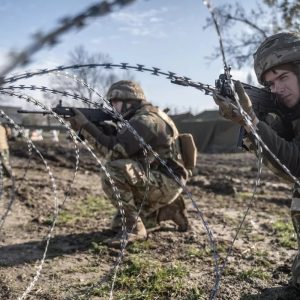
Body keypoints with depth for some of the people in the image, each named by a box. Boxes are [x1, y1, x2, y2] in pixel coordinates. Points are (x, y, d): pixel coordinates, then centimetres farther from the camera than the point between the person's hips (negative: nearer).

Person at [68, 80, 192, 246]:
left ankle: (133, 227, -19)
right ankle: (170, 210, 22)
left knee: (114, 170, -30)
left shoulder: (145, 120, -19)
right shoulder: (137, 119, 14)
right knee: (118, 225, 17)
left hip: (166, 183, -10)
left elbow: (114, 150, -26)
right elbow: (112, 142, 11)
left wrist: (85, 126, -20)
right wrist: (94, 125, -4)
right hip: (155, 183, 10)